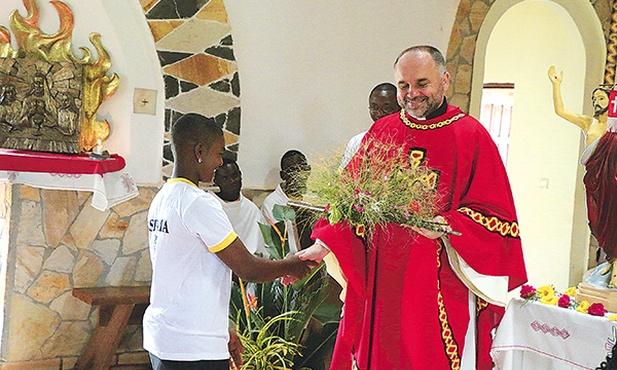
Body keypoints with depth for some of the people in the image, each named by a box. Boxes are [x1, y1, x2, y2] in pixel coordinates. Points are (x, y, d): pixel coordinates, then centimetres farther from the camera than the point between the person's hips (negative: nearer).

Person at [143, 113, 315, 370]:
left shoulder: (161, 199, 11)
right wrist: (290, 265, 4)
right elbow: (247, 269, -16)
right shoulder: (199, 203, -16)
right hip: (195, 348, -9)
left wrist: (222, 333, 19)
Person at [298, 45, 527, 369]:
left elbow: (495, 214, -5)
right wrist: (324, 243, -4)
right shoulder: (381, 133, 9)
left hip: (442, 287, -3)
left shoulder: (471, 136, -1)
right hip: (381, 284, 3)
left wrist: (446, 225, -20)